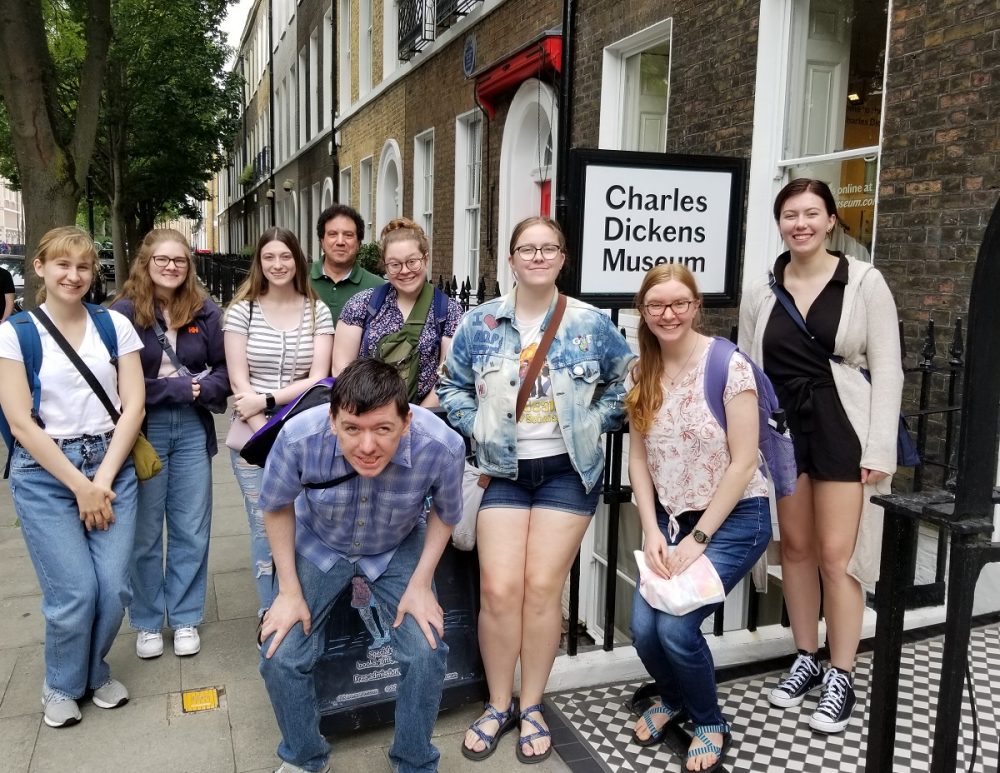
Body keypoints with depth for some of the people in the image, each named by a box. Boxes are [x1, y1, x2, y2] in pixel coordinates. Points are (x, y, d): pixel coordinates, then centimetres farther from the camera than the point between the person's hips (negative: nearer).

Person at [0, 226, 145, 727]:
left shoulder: (114, 325, 4)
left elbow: (133, 405, 0)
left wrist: (103, 479, -8)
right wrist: (79, 485, -10)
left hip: (111, 465, 2)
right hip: (44, 474, -2)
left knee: (113, 587, -3)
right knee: (74, 592, -6)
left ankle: (95, 670, 28)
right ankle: (63, 686, 23)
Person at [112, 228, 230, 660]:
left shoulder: (205, 311, 3)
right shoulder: (125, 312, -6)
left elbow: (223, 369, 5)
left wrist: (202, 390, -14)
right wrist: (176, 388, -15)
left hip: (193, 429, 3)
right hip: (143, 429, -2)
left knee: (192, 531, 10)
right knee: (145, 533, 9)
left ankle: (185, 618, 27)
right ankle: (148, 622, 26)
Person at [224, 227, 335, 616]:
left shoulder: (318, 312, 2)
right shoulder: (242, 310, 1)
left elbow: (318, 379, -4)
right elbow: (238, 382, -4)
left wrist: (267, 400, -14)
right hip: (254, 437, 0)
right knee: (265, 526, 5)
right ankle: (270, 611, 24)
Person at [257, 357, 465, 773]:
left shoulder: (443, 446, -34)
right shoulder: (298, 438, -34)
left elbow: (444, 513, -9)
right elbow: (277, 507, -10)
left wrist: (420, 584, -14)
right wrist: (289, 591, -10)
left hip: (399, 549, 0)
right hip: (319, 545, 1)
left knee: (426, 654, -14)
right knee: (280, 656, -9)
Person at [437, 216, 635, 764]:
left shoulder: (592, 324, 0)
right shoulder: (480, 323, 2)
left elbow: (625, 381, 10)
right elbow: (452, 384, 10)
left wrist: (595, 421, 0)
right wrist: (476, 426, -2)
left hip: (568, 471, -1)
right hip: (503, 471, 1)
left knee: (543, 588, -2)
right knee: (498, 590, -4)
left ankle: (532, 707, 18)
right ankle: (498, 704, 17)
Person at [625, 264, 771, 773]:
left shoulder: (728, 365, -16)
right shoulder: (640, 376, 1)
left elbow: (743, 463, -16)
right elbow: (638, 459, 3)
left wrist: (698, 539, -16)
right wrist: (651, 531, -8)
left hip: (734, 518, -4)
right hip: (671, 518, 5)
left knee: (676, 625, -18)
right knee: (643, 627, -9)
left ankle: (710, 723, 14)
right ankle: (672, 699, 26)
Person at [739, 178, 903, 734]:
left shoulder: (864, 282, -3)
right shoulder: (762, 292, 6)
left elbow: (887, 369, -5)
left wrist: (880, 448, -11)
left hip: (843, 430, -4)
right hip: (784, 429, 4)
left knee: (836, 554, -2)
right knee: (796, 546, 12)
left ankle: (841, 678, 14)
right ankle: (807, 659, 29)